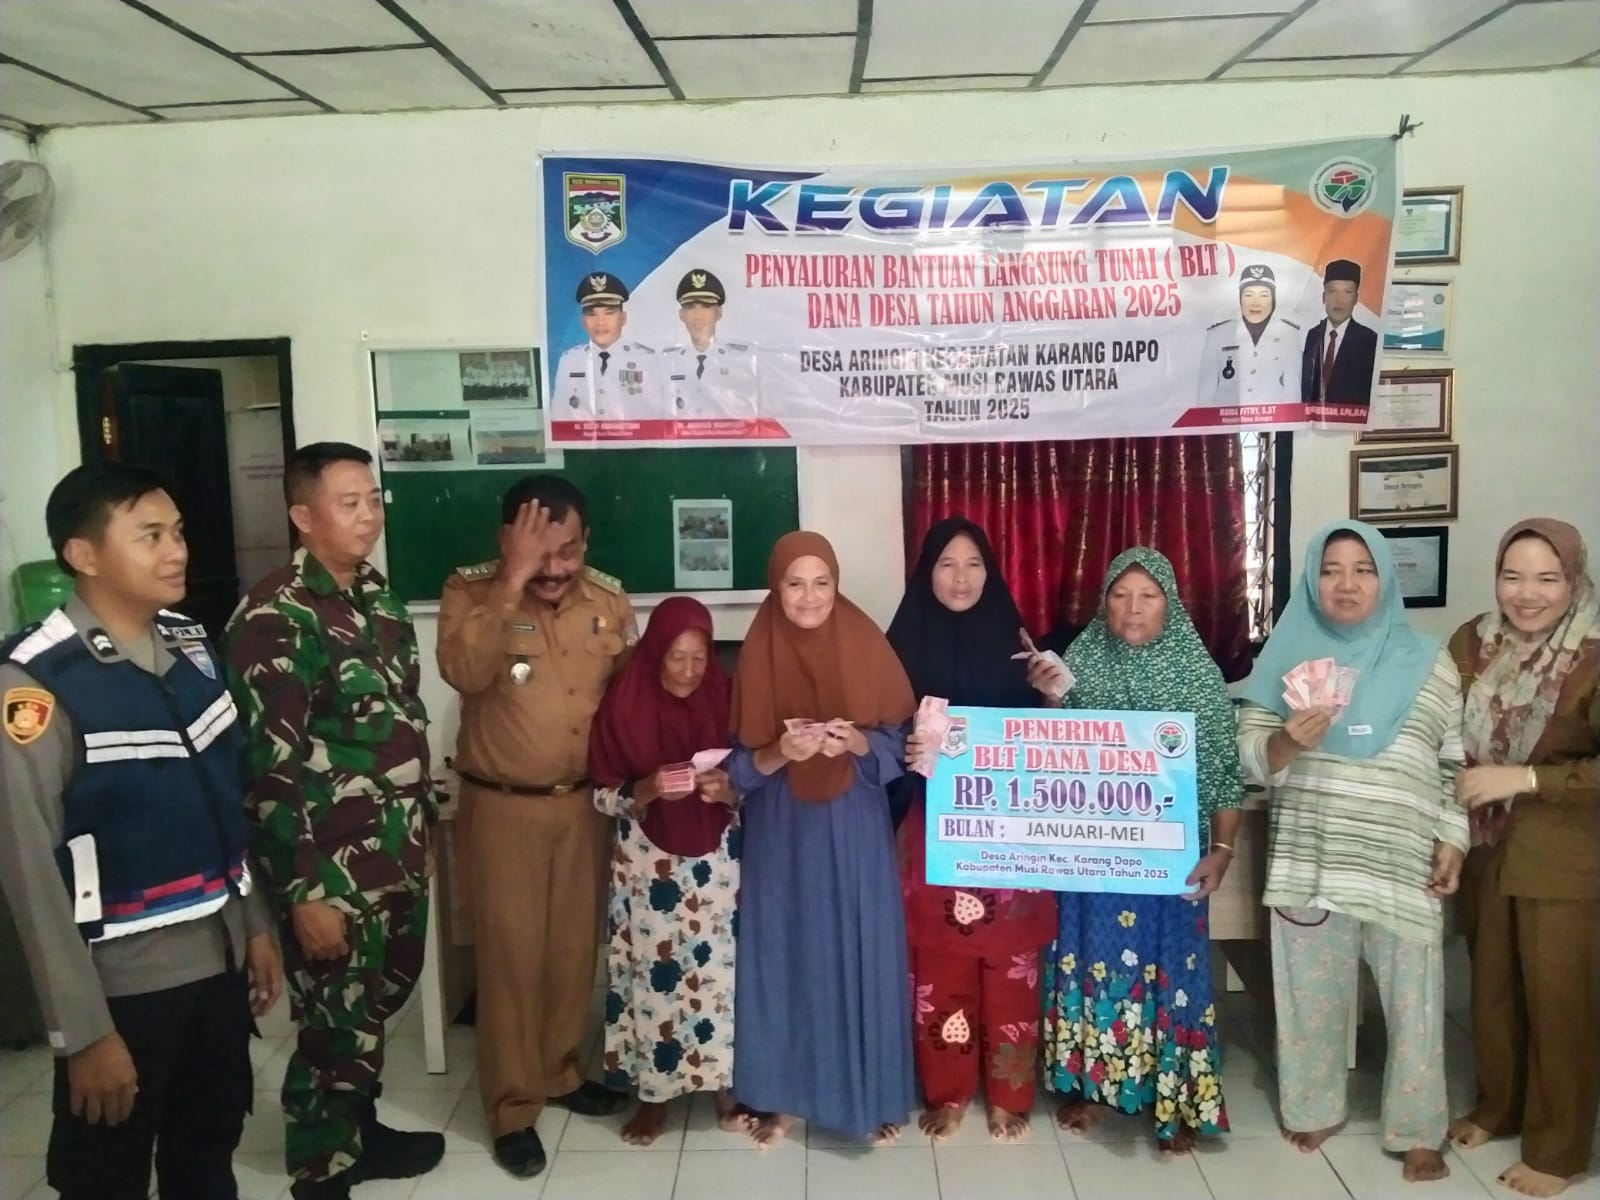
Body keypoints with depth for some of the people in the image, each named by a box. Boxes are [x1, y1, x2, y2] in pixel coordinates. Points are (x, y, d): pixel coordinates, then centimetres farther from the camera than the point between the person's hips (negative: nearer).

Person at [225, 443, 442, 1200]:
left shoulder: (378, 598, 7)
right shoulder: (276, 618, -18)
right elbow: (269, 767, -20)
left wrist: (426, 824, 17)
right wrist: (305, 891, -19)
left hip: (398, 851, 8)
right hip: (332, 868, -7)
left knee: (379, 1001, 21)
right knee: (336, 1024, 7)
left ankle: (359, 1130, 42)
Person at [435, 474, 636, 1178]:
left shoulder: (608, 597, 1)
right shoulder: (470, 591, -11)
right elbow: (466, 673, -30)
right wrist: (513, 581, -33)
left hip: (585, 803, 4)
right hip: (501, 807, -4)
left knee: (575, 945, 14)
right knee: (510, 954, 3)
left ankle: (561, 1071, 35)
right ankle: (511, 1106, 19)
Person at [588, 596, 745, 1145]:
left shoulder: (726, 699, -4)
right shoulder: (623, 706, -7)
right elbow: (602, 795, -3)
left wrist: (729, 790, -19)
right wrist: (646, 791, -22)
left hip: (716, 862, 1)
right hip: (649, 864, -1)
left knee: (721, 968, 4)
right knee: (653, 972, 5)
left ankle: (724, 1082, 22)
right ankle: (655, 1091, 22)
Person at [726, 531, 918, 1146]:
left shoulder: (867, 650, -5)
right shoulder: (757, 659, -4)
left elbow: (897, 749, -2)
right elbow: (738, 767, -2)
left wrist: (856, 741, -22)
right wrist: (779, 751, -22)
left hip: (856, 836, 0)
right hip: (781, 837, 1)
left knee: (861, 954, 7)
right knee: (783, 955, 9)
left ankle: (872, 1092, 26)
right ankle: (779, 1094, 27)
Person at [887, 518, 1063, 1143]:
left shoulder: (1011, 636, 3)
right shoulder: (906, 640, -1)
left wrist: (1052, 696, -14)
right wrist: (906, 752, -20)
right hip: (934, 828, -1)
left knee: (1009, 963, 7)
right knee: (938, 967, 6)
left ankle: (1008, 1094, 25)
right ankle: (948, 1093, 24)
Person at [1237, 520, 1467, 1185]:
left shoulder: (1428, 663, 2)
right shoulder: (1286, 655, 1)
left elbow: (1453, 765, 6)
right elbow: (1251, 757, -1)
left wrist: (1452, 842, 1)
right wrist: (1290, 740, -20)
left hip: (1403, 865, 0)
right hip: (1309, 860, 0)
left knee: (1414, 996, 6)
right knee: (1311, 991, 11)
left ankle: (1417, 1130, 25)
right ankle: (1313, 1108, 31)